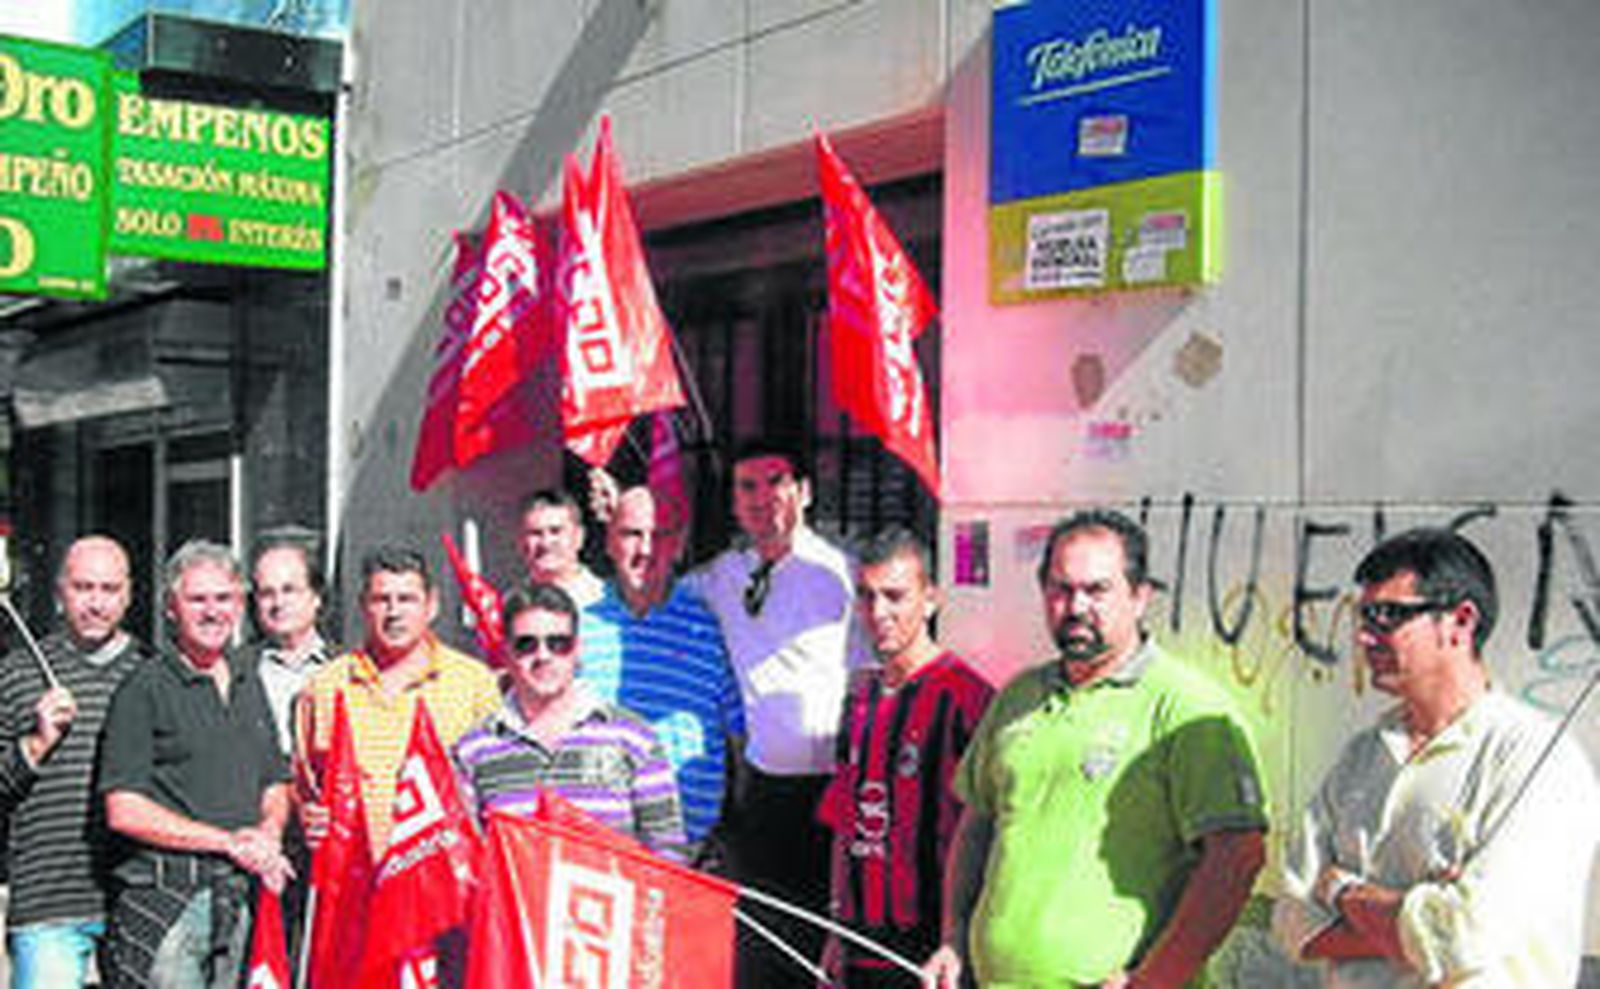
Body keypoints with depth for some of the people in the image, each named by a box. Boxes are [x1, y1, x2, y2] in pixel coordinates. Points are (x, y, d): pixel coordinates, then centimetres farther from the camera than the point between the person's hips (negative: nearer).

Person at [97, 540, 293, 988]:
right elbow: (124, 812, -12)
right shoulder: (144, 689, -5)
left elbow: (276, 786, 20)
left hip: (236, 898, 6)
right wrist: (229, 842, -12)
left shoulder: (249, 683, 16)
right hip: (162, 902, -6)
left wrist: (267, 835, -2)